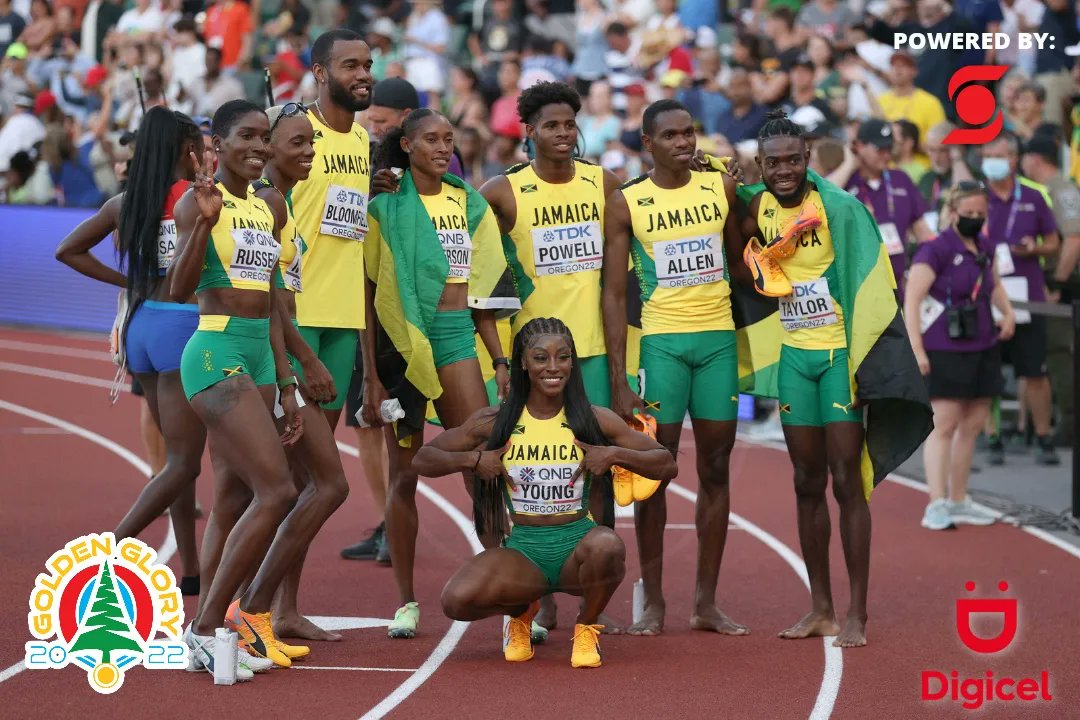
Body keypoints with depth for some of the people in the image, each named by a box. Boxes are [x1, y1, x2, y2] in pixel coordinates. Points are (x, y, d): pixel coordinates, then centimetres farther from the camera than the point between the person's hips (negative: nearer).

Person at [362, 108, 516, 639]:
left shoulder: (468, 203, 13)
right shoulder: (385, 204, 0)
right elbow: (368, 293, -1)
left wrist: (500, 360, 13)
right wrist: (370, 373, -7)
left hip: (457, 336, 3)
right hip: (401, 338, -3)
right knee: (404, 472, 1)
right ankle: (405, 601, 7)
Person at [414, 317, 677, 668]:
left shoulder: (596, 420, -1)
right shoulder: (494, 422, 0)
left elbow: (667, 466, 2)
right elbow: (423, 460, 7)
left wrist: (615, 454, -14)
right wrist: (471, 460, -11)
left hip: (578, 544, -1)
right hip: (522, 549, 1)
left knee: (607, 546, -38)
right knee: (456, 600, -27)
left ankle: (587, 627, -2)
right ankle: (521, 612, 12)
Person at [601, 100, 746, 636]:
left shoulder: (722, 187, 7)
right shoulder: (626, 203, -1)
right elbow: (614, 294, -2)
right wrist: (618, 379, -8)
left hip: (719, 338, 3)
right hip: (661, 340, -3)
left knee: (715, 469, 4)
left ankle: (706, 602, 9)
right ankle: (653, 603, 4)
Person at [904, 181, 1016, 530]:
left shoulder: (985, 247, 9)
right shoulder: (936, 250, -13)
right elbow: (912, 299, -18)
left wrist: (1007, 312, 10)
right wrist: (916, 349, -24)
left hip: (983, 348, 7)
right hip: (945, 351, -7)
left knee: (973, 425, 10)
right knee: (945, 425, -10)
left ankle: (958, 502, 20)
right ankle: (936, 506, -11)